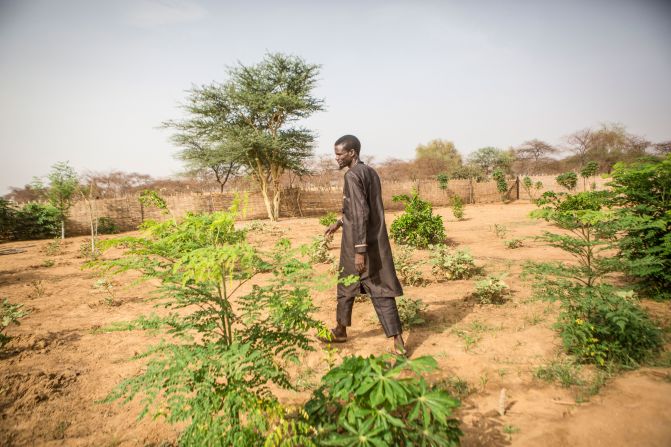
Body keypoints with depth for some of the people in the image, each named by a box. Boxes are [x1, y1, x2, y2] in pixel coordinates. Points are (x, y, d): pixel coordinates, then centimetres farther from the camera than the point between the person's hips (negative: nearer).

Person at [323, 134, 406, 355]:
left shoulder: (352, 176, -15)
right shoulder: (371, 172, 13)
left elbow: (360, 214, -23)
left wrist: (359, 250, -23)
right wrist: (340, 222, 31)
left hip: (359, 243, -8)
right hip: (378, 241, 8)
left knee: (346, 287, 10)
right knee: (381, 290, 9)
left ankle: (341, 331, 25)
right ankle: (398, 341, 12)